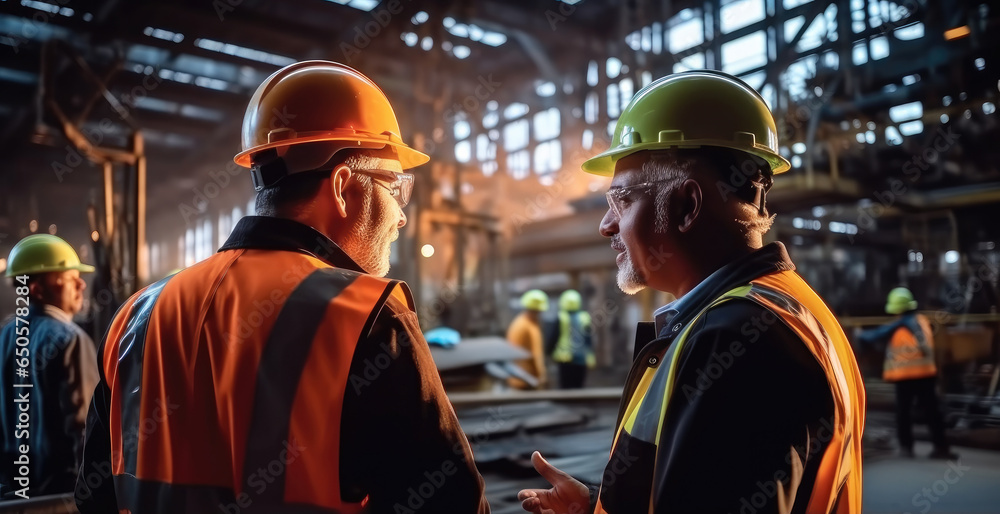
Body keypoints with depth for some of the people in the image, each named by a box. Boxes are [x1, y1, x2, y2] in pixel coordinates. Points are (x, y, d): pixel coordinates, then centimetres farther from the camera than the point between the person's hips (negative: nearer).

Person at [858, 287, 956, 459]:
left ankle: (906, 446, 9)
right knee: (932, 411, 7)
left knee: (903, 411, 7)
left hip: (904, 375, -4)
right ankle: (940, 447, 7)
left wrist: (861, 335, 20)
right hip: (926, 373, 4)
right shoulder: (923, 320, 6)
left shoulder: (895, 326, -8)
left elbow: (874, 336, -1)